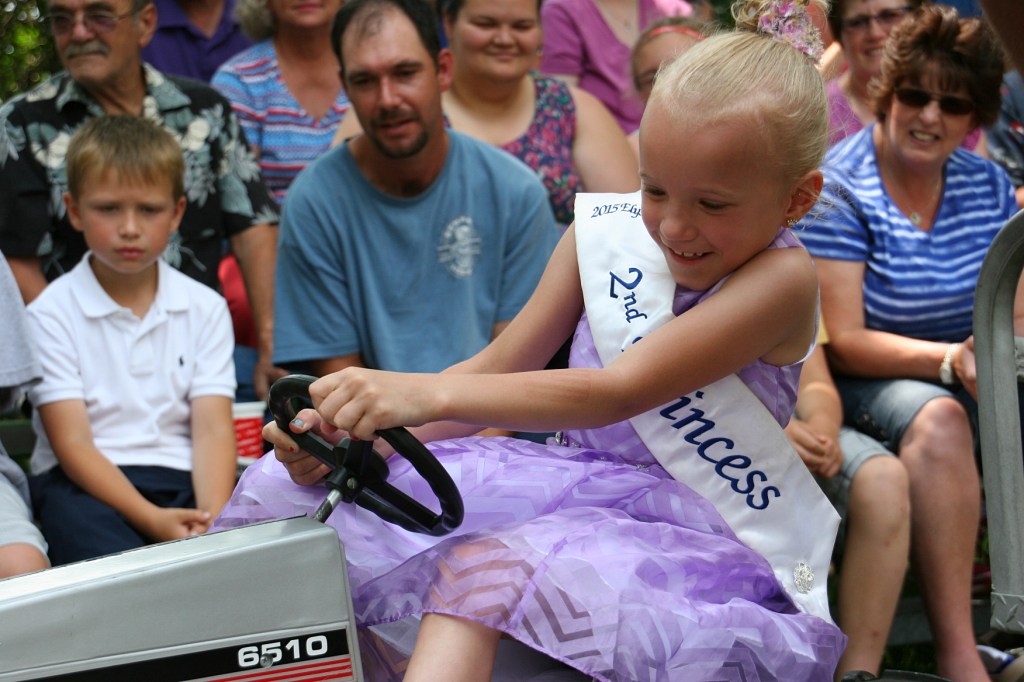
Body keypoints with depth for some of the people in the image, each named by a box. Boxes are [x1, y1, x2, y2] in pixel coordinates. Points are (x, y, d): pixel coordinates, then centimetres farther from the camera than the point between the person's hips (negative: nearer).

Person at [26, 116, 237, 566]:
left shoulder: (204, 308, 11)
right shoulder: (52, 313, 1)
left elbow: (213, 429, 1)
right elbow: (72, 443, -6)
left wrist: (213, 516, -19)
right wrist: (151, 518, -21)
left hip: (181, 477, 2)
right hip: (84, 481, -2)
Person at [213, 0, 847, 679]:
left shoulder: (780, 278, -17)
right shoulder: (605, 233, 2)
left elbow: (618, 391, -28)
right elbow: (497, 368, 2)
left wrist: (427, 393, -40)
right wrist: (348, 433, -15)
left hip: (705, 540, -7)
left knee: (486, 568, -38)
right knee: (290, 489, -4)